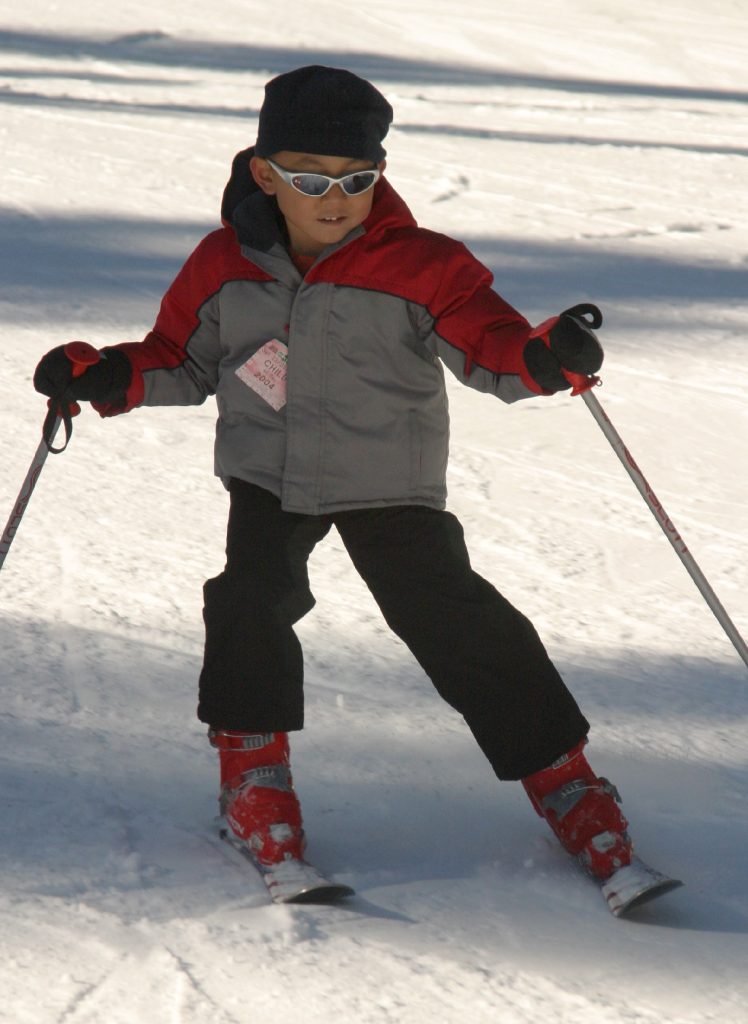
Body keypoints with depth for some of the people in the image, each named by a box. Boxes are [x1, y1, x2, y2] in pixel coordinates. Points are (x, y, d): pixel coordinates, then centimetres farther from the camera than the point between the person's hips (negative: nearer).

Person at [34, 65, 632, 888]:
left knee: (453, 619, -10)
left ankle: (563, 780, 3)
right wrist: (107, 377, -7)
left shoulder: (421, 267, -13)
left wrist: (548, 357, -39)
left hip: (389, 487, -2)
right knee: (252, 597, -21)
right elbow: (182, 359, 9)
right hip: (268, 476, 2)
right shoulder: (225, 265, -3)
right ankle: (251, 767, 1)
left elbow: (489, 345, -17)